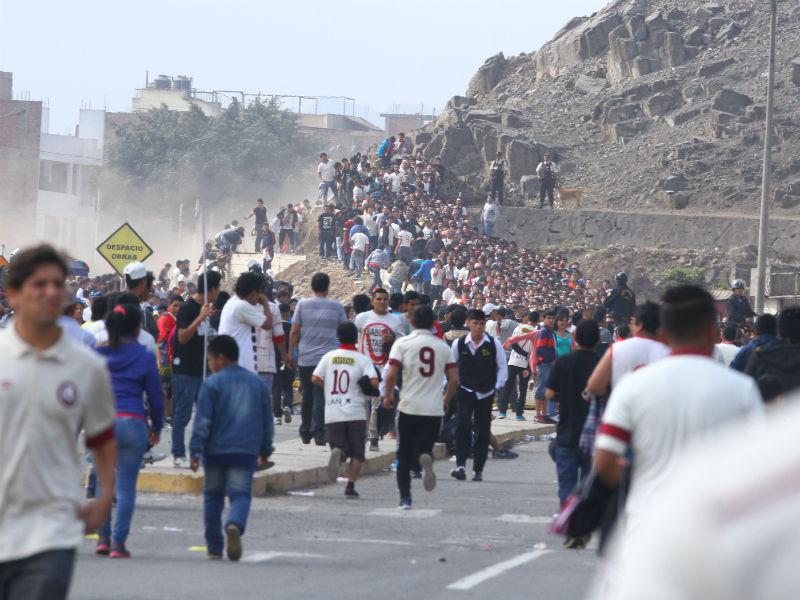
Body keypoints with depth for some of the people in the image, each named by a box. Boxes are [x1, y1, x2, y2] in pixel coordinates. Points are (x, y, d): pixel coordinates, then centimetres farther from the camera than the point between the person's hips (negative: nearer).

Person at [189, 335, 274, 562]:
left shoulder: (212, 384, -4)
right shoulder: (258, 383, 10)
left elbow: (202, 420, -9)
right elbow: (267, 421, 15)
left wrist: (195, 450, -7)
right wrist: (265, 450, 24)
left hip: (215, 450, -2)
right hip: (245, 451, 2)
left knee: (213, 495, 12)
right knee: (240, 495, -1)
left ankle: (214, 547, 15)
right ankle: (235, 524, -34)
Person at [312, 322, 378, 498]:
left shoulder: (329, 357, 6)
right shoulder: (362, 359, -1)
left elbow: (315, 379, -2)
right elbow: (373, 381, -14)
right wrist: (374, 389, 9)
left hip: (333, 415, 2)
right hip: (356, 413, -2)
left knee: (341, 451, 9)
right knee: (357, 454, 8)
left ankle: (337, 453, -25)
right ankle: (350, 485, -7)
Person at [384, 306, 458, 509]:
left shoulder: (402, 343, -2)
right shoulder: (443, 346, 7)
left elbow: (392, 374, -11)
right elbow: (454, 379, 5)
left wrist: (388, 395, 6)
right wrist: (446, 401, 21)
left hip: (409, 406, -1)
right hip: (435, 409, 1)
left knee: (404, 455, 12)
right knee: (424, 448, 9)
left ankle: (405, 498, 6)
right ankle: (425, 457, -28)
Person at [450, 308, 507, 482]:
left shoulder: (494, 344, -2)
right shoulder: (459, 344, 0)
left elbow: (502, 367, 6)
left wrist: (497, 386, -3)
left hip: (486, 394, 1)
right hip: (465, 391, -1)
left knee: (483, 431, 5)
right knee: (463, 425, -19)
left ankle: (478, 469, 15)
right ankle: (461, 466, -23)